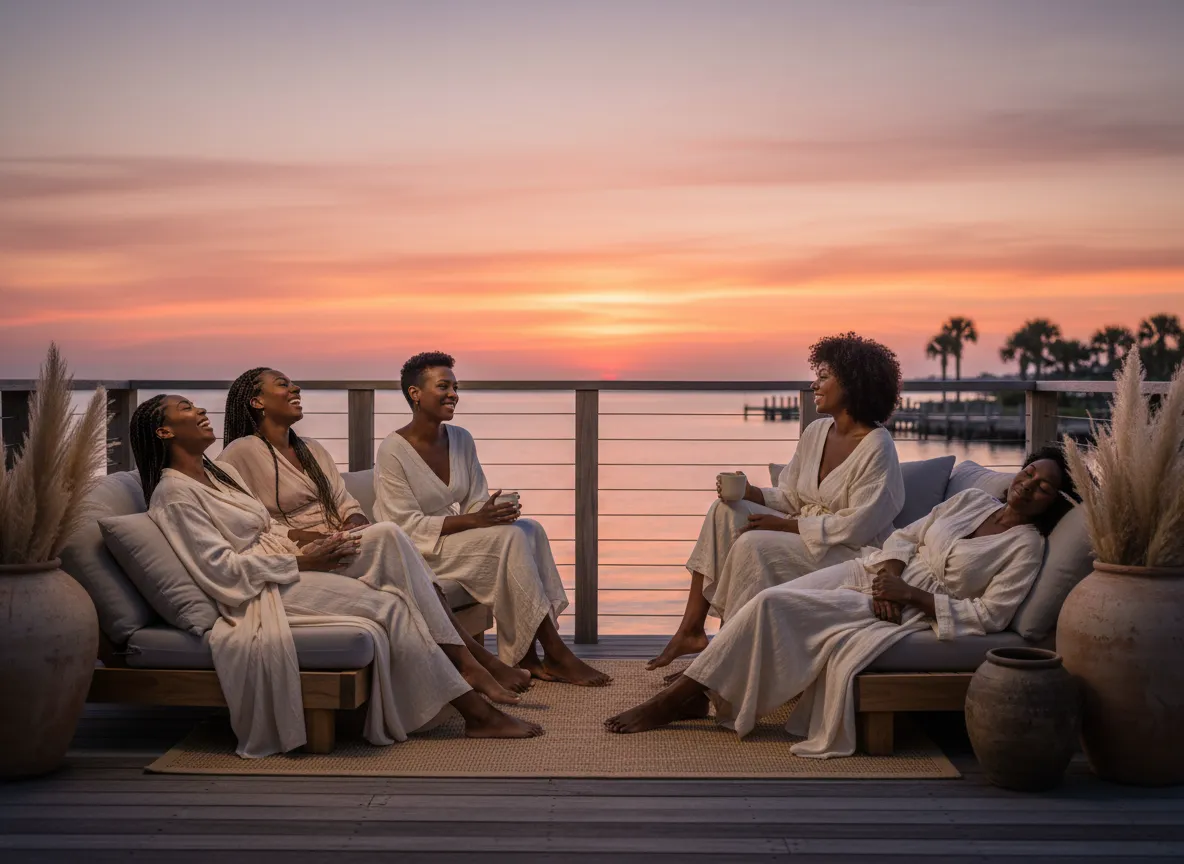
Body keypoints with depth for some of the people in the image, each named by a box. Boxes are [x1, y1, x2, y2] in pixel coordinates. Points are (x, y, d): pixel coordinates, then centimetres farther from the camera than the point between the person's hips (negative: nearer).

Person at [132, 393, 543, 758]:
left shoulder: (220, 471, 20)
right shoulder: (174, 494, -8)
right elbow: (221, 568, -16)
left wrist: (308, 547, 1)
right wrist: (301, 560, -14)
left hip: (287, 569, 9)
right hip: (261, 592, -8)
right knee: (388, 605, -21)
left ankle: (461, 660, -18)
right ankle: (475, 711, -16)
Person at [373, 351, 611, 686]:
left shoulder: (461, 439, 8)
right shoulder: (393, 451, -13)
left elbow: (476, 502, 10)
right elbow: (408, 526, -18)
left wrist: (494, 511, -15)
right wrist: (474, 520, -26)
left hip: (459, 536, 7)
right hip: (418, 550, -7)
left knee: (530, 529, -18)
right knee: (510, 538, -26)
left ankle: (525, 656, -21)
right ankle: (555, 654, -21)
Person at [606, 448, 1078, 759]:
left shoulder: (1026, 546, -5)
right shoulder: (972, 499, 13)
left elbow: (989, 616, -13)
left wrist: (911, 595, -16)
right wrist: (888, 574, -5)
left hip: (910, 612, -6)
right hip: (870, 573, 6)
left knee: (775, 606, -26)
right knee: (770, 601, -20)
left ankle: (687, 696, -14)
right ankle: (682, 694, -14)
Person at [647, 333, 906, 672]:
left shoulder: (876, 447, -16)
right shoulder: (816, 432, 9)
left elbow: (856, 526, -20)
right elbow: (790, 497, 13)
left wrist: (786, 525, -18)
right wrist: (748, 492, -6)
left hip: (851, 555, -8)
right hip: (803, 535, 8)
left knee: (753, 545, -28)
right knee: (726, 510, -8)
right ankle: (692, 627, -12)